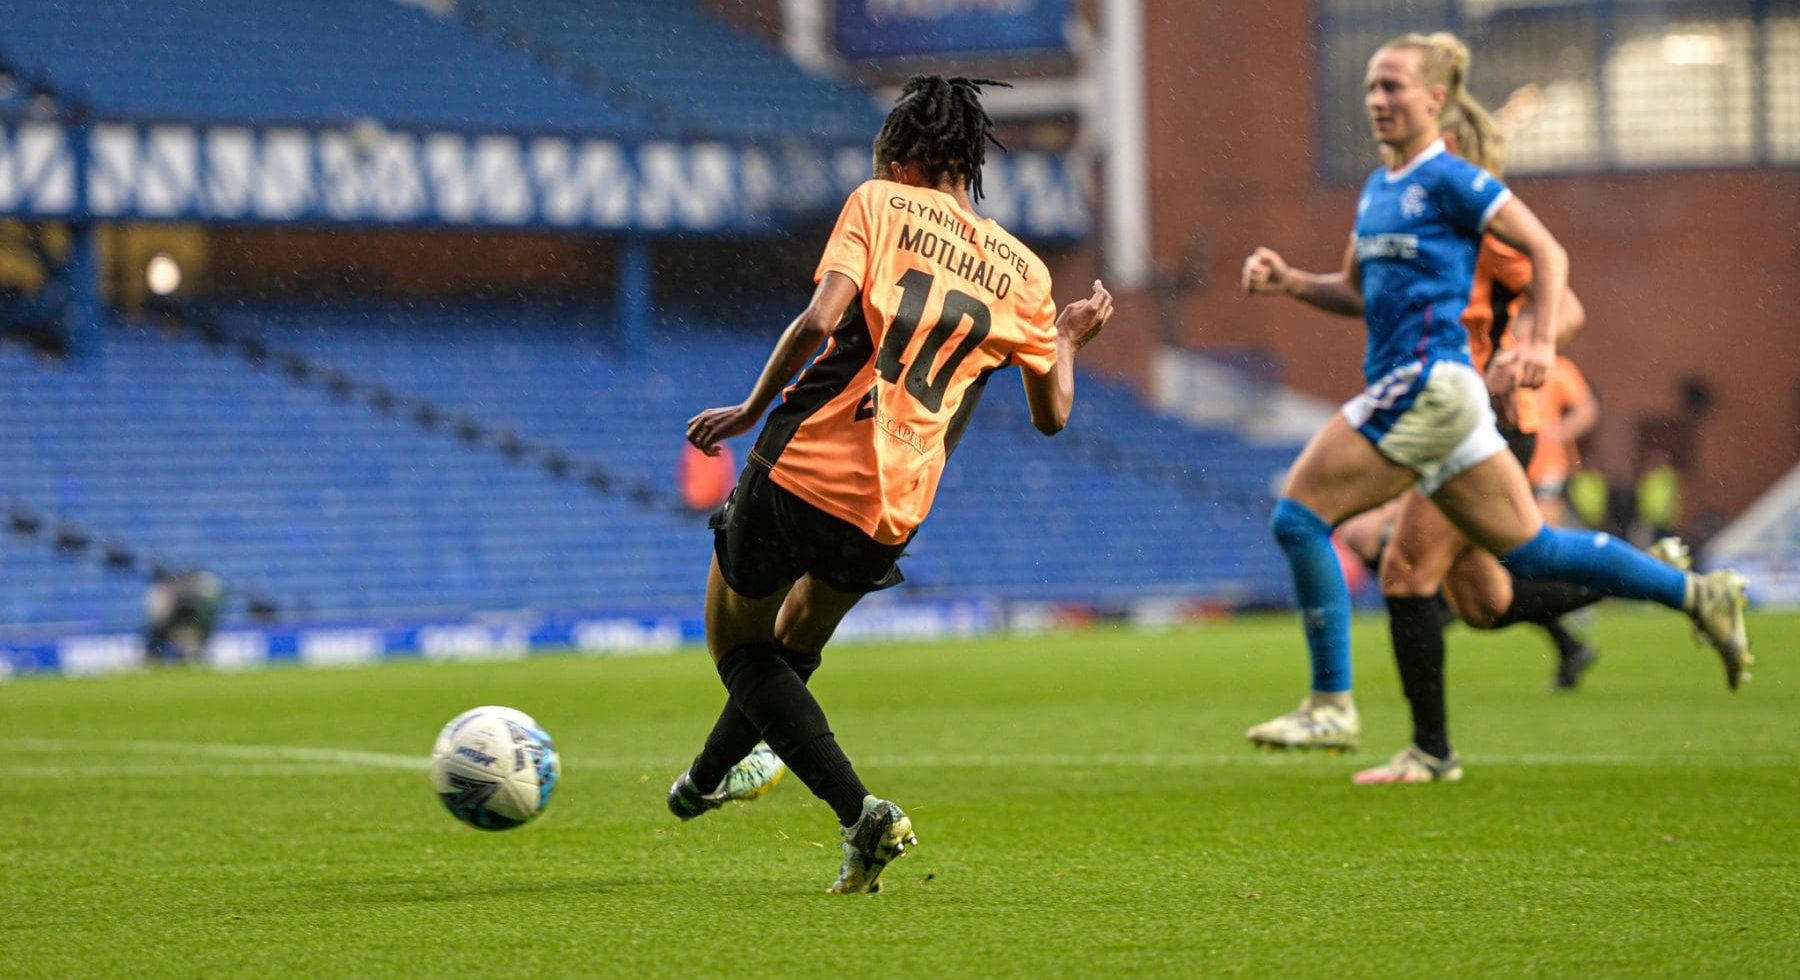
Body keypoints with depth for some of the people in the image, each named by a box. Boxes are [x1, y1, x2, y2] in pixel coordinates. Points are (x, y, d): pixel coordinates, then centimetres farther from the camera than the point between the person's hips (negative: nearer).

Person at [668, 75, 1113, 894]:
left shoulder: (880, 204, 0)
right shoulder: (1023, 272, 10)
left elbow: (819, 320, -15)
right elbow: (1051, 414, 17)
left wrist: (752, 409, -3)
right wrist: (1067, 339, 35)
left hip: (802, 465, -5)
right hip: (893, 511, 5)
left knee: (739, 648, 14)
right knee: (798, 642, 31)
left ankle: (861, 812, -4)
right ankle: (707, 780, 48)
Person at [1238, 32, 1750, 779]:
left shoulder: (1450, 179, -7)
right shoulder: (1378, 189, 19)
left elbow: (1547, 251, -6)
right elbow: (1356, 293, 27)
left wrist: (1541, 341, -17)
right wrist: (1288, 282, 10)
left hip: (1427, 385, -9)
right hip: (1408, 388, 9)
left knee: (1299, 516, -11)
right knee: (1528, 549, 11)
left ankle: (1331, 707, -7)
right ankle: (1698, 595, 16)